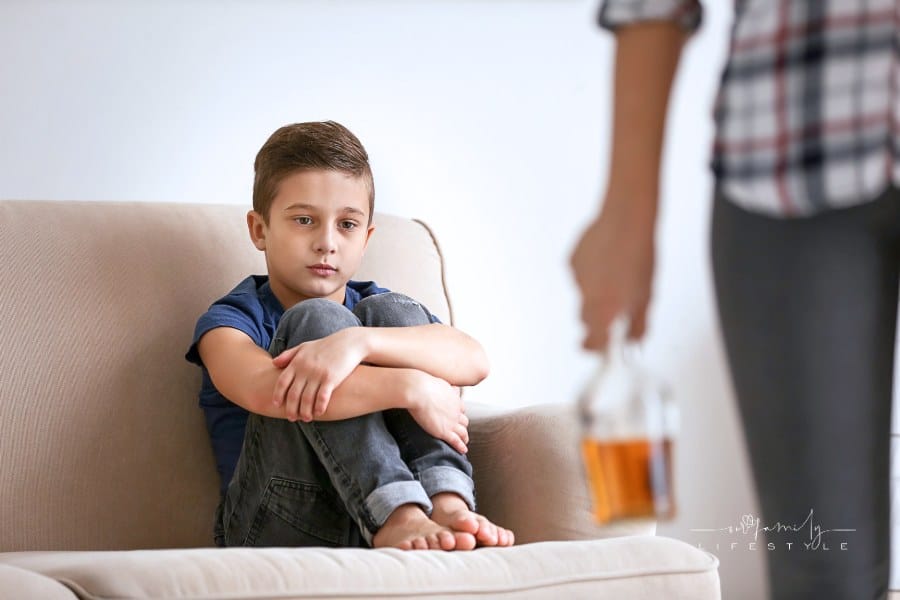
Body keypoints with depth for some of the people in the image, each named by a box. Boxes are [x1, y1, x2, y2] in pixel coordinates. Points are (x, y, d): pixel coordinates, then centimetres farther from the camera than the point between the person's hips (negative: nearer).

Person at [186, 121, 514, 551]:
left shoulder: (374, 308, 16)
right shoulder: (231, 320, 5)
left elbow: (473, 361, -8)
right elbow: (262, 390, -23)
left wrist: (357, 342, -26)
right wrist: (411, 389, -28)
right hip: (279, 528, -3)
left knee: (392, 312, -10)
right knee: (316, 319, -18)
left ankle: (447, 504, -30)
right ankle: (399, 515, -36)